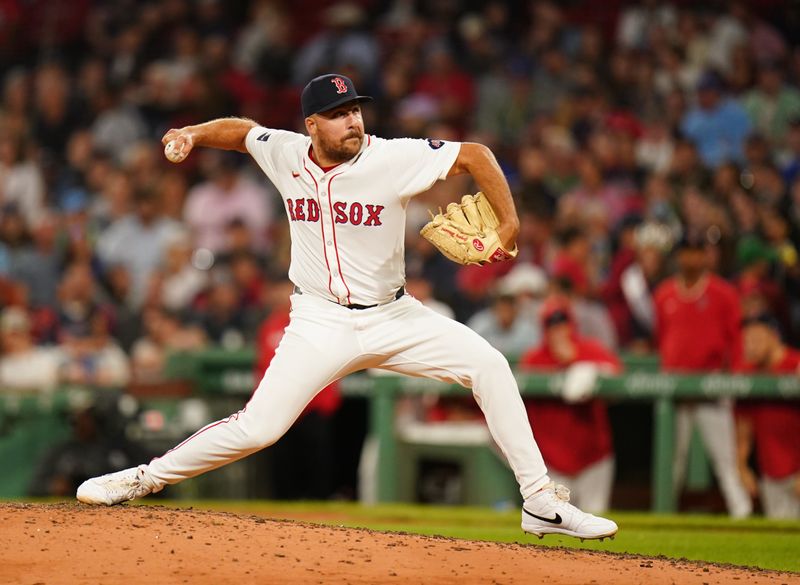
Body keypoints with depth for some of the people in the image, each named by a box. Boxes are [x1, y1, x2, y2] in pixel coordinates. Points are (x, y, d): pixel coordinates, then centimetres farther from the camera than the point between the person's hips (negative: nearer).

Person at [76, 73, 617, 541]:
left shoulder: (394, 159, -15)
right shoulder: (285, 153, -5)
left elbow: (474, 155, -12)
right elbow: (243, 131, 16)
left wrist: (509, 224, -18)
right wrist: (194, 135, -1)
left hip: (391, 316, 0)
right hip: (320, 324, 0)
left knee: (488, 365, -14)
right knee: (258, 427, -13)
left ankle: (541, 502, -7)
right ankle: (146, 479, 6)